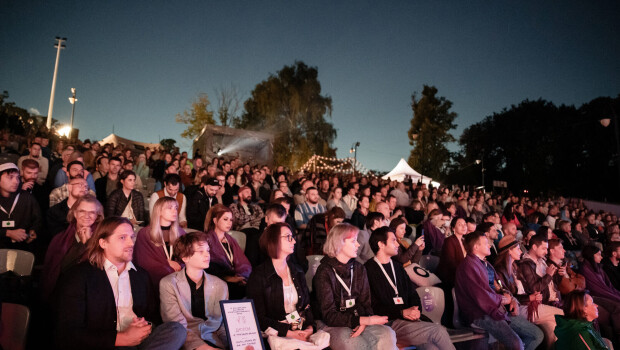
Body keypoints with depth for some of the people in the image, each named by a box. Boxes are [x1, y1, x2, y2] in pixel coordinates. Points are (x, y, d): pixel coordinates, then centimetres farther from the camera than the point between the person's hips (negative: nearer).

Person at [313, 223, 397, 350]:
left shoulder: (359, 269, 10)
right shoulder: (324, 273, -9)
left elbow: (365, 304, 10)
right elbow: (329, 316, -14)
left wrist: (363, 323, -15)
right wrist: (366, 320, -19)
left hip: (359, 322, 5)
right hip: (332, 326, -5)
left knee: (388, 334, -25)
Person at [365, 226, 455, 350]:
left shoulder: (397, 266, 20)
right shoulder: (368, 270, -6)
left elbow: (412, 293, 20)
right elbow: (373, 307, -10)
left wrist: (415, 309, -1)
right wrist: (402, 312, -16)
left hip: (408, 318, 7)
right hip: (388, 323, -7)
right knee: (439, 331, -18)